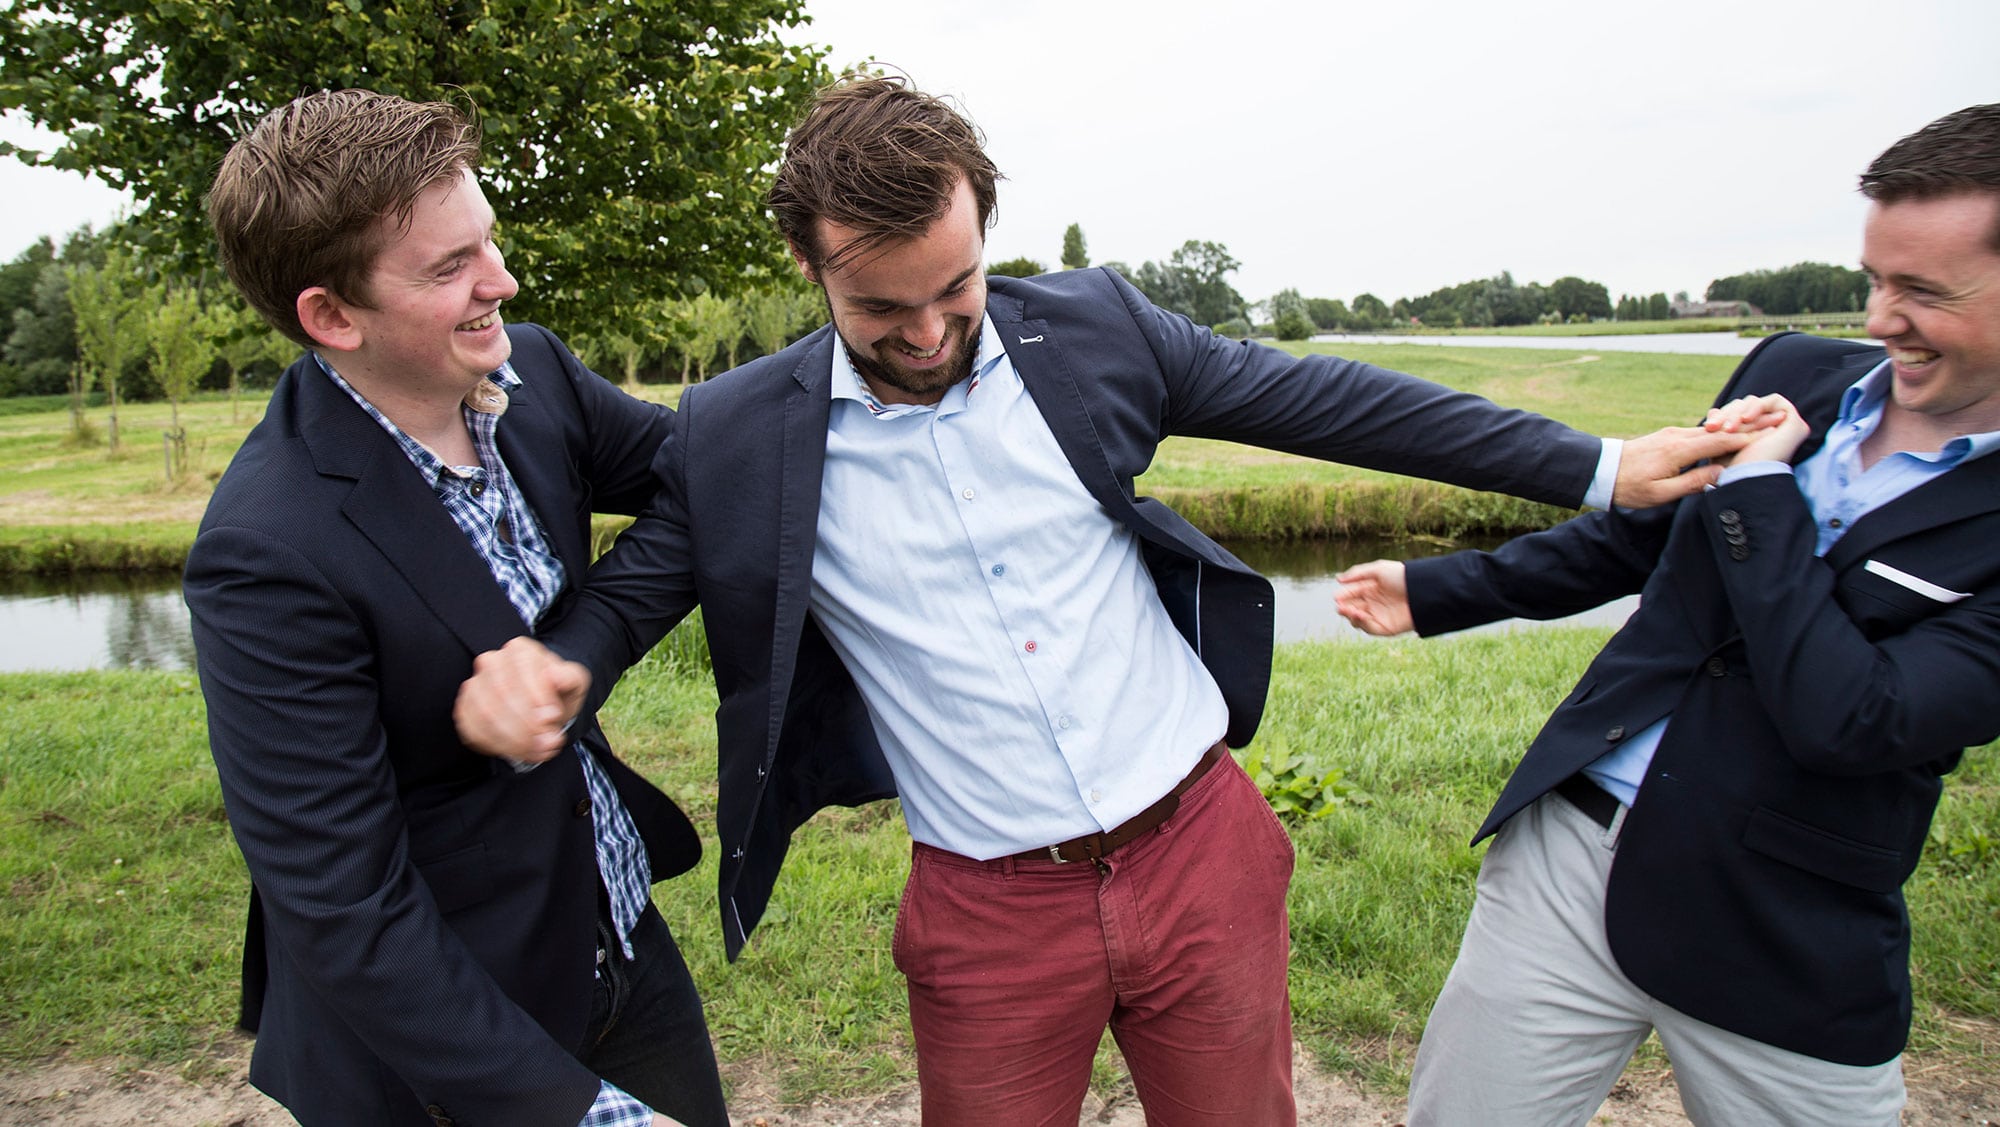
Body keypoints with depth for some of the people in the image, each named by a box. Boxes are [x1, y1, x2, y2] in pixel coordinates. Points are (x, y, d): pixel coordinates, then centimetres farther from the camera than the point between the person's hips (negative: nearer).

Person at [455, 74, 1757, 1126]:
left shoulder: (1089, 327, -6)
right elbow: (629, 588, 4)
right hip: (987, 913, -1)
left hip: (1201, 849, 2)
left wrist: (1597, 466, 2)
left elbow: (1322, 399, 0)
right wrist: (540, 675, -21)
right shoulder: (735, 436, -8)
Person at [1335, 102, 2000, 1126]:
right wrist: (1431, 592, 10)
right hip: (1567, 858, 4)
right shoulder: (1794, 374, 2)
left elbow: (1848, 720, -24)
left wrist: (1757, 484, -17)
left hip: (1785, 965, -3)